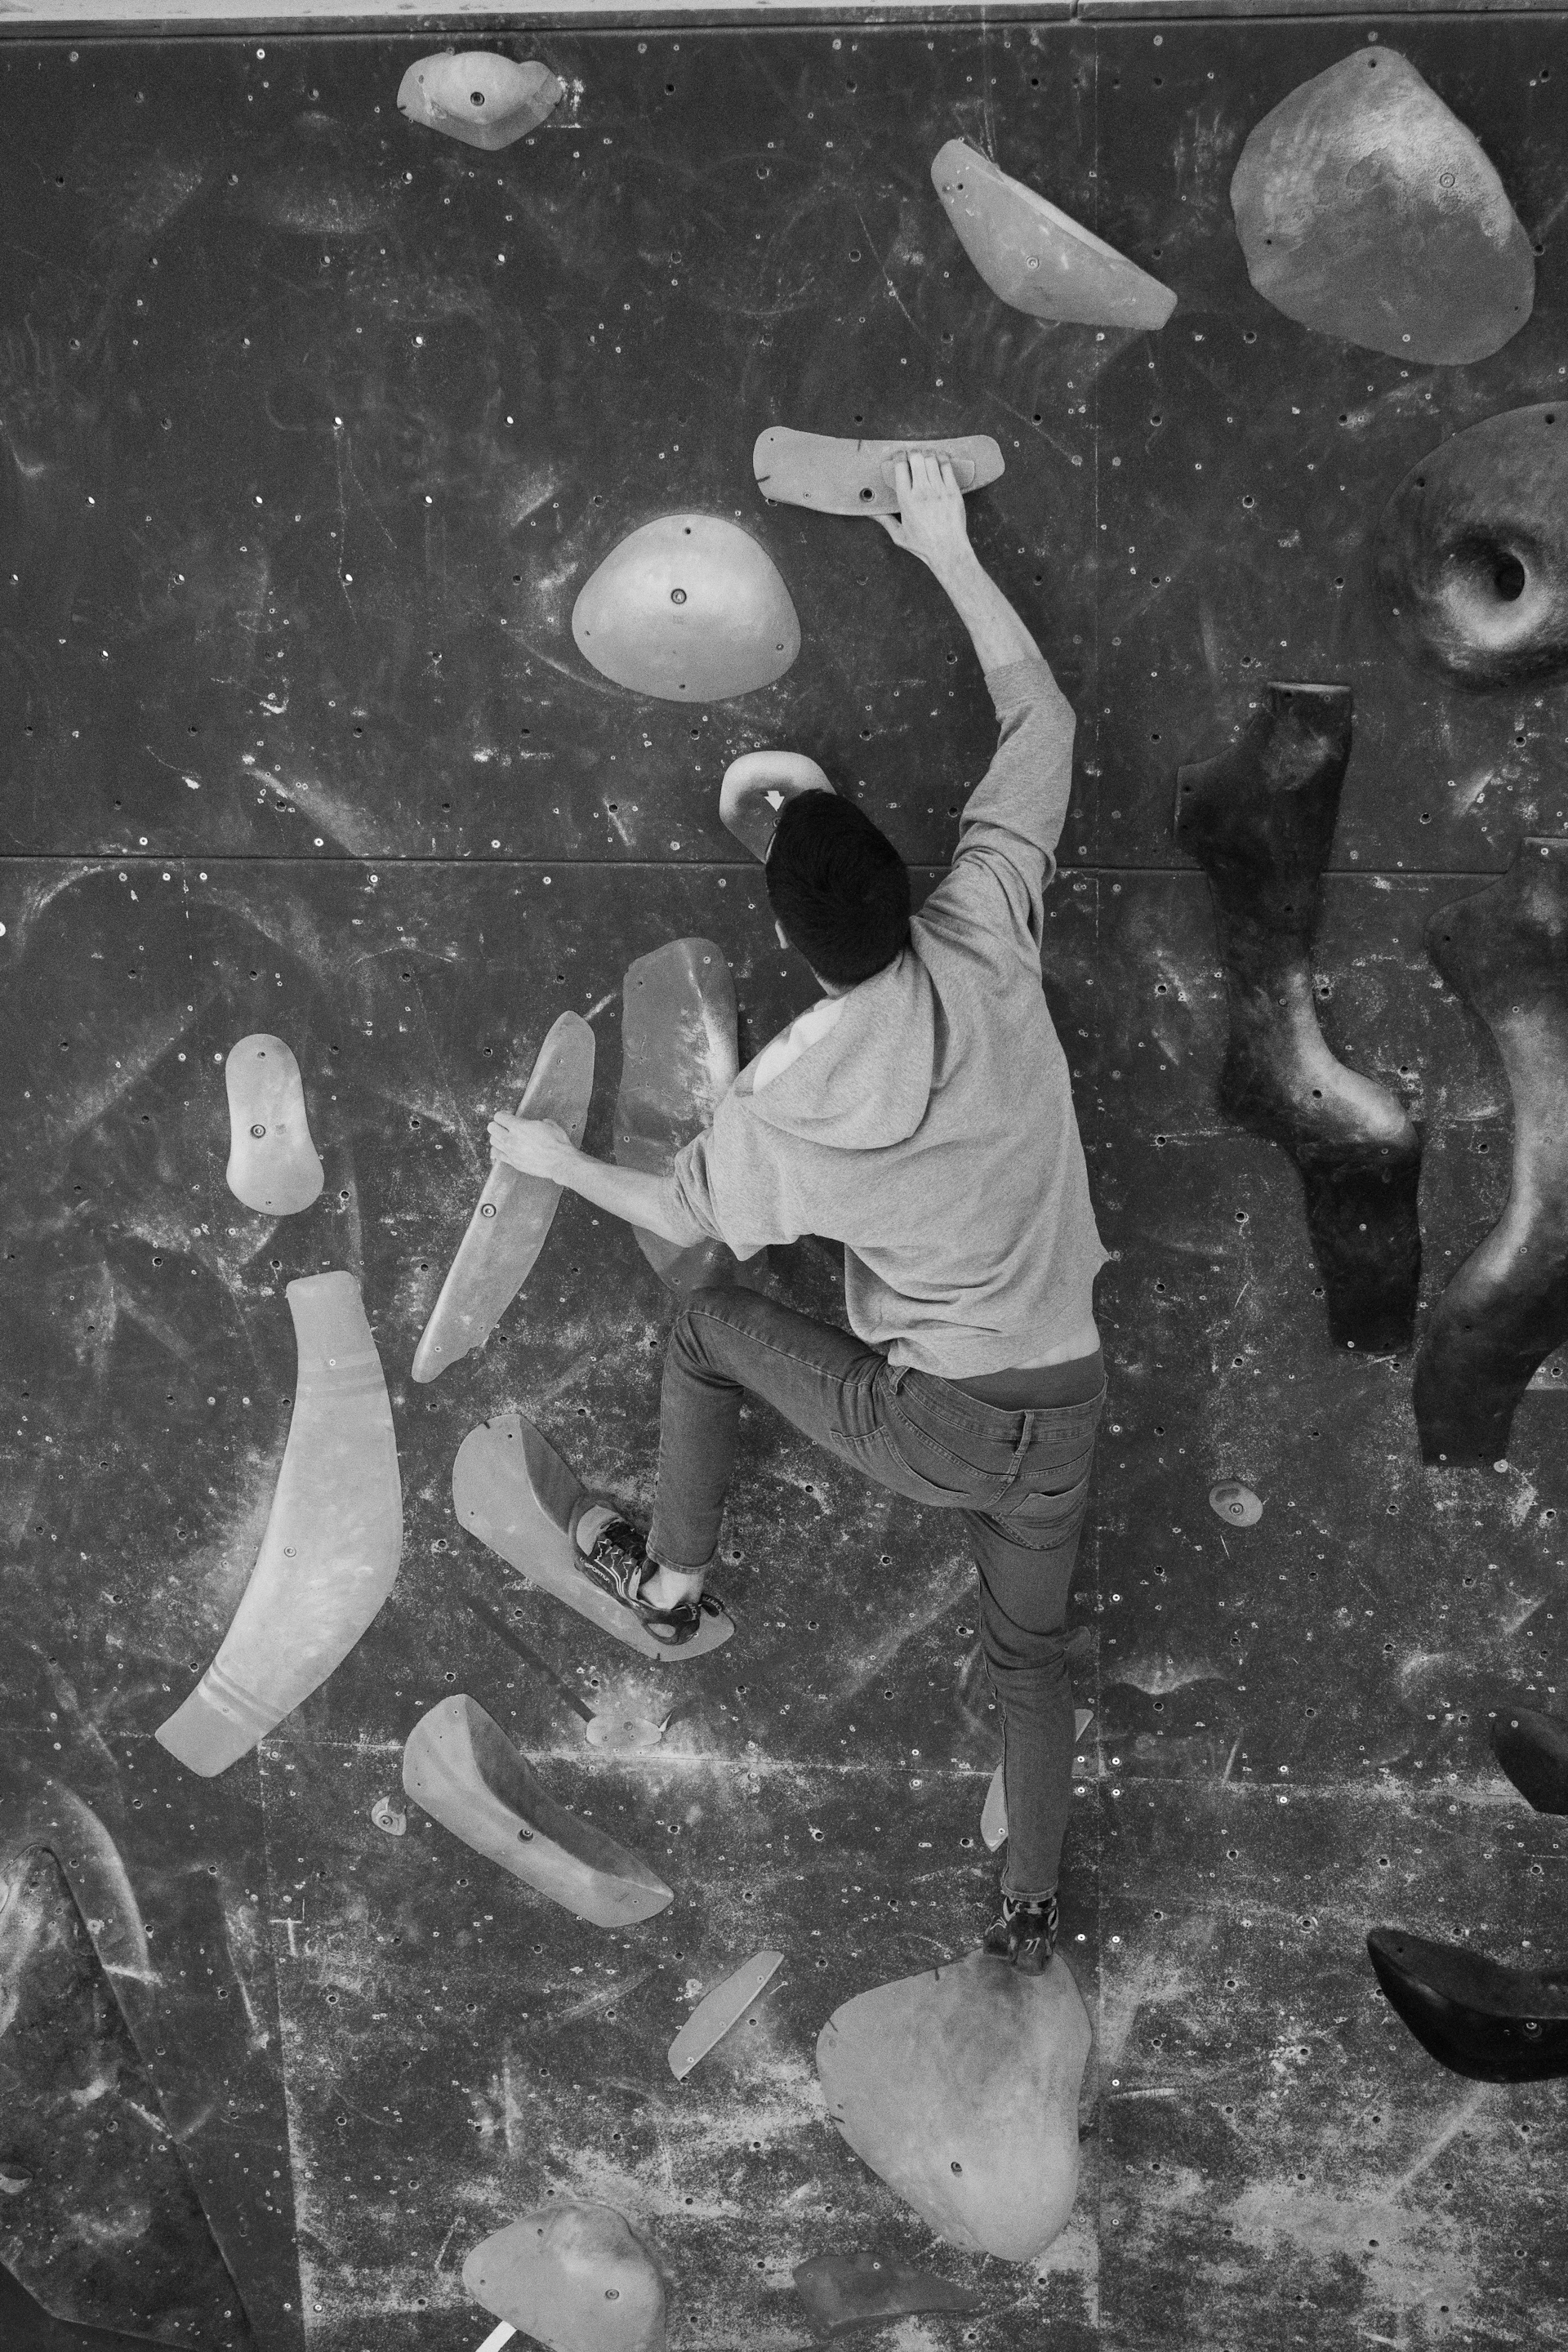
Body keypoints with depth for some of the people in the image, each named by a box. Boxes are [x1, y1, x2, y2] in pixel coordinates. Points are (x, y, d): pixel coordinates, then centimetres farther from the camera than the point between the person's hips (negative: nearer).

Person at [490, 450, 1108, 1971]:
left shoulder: (784, 1099, -18)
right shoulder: (986, 947, -15)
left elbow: (687, 1220, 3)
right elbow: (1041, 720, -3)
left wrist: (553, 1160, 19)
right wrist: (949, 551, 5)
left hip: (925, 1422, -3)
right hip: (1063, 1408, 3)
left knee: (705, 1328, 21)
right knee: (1029, 1650, 26)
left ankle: (671, 1578, 41)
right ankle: (1030, 1909, 39)